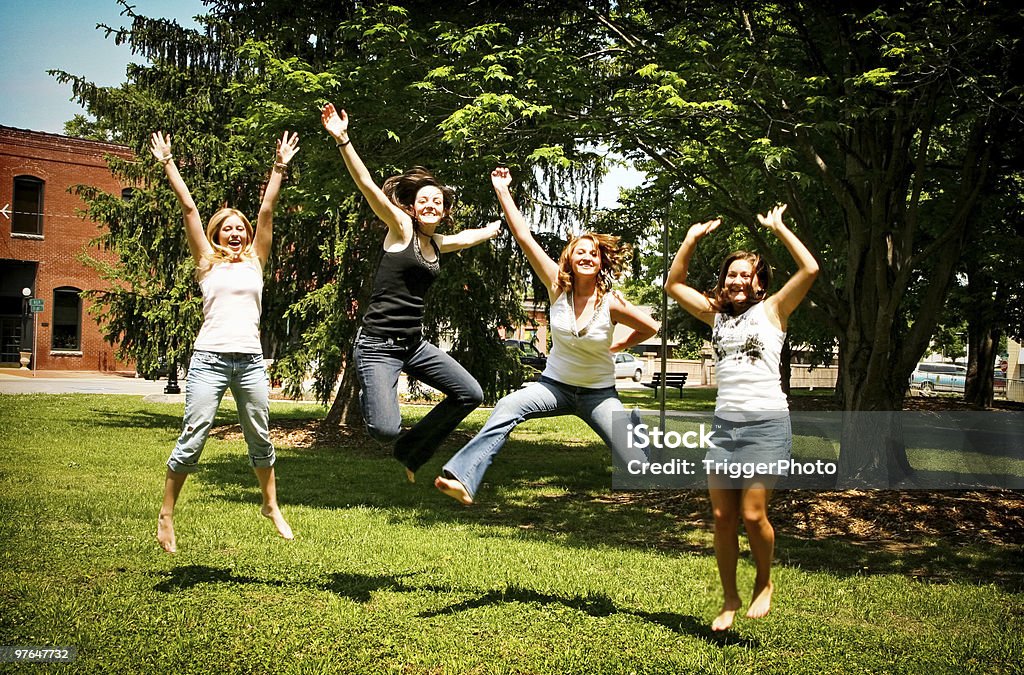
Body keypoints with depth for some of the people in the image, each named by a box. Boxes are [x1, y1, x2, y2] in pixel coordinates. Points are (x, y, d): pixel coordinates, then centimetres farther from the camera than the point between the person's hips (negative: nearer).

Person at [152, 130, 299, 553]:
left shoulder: (255, 261, 14)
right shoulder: (207, 262, 9)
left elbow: (266, 210, 9)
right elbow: (188, 208, 6)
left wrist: (279, 167, 6)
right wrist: (167, 163, 5)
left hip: (250, 361, 2)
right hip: (210, 358, -2)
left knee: (260, 439, 10)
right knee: (192, 440, -4)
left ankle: (271, 506, 27)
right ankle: (166, 516, 8)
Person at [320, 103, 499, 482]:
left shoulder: (439, 244, 13)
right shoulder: (401, 228, -5)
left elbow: (483, 232, 32)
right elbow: (367, 185, -18)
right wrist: (342, 139, -28)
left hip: (414, 345, 7)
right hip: (378, 346, -7)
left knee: (471, 395, 5)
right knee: (386, 431, -21)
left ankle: (411, 451, 20)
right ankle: (368, 395, 17)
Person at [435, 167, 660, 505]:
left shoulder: (611, 303, -14)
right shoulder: (558, 286, -11)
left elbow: (650, 328, 1)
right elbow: (524, 237, -14)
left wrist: (616, 346, 2)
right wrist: (502, 190, -16)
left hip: (598, 393, 0)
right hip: (556, 384, 1)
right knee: (508, 407, -26)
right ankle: (462, 479, -36)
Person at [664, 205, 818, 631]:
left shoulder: (772, 309, 4)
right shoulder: (716, 314, 15)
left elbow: (810, 269, -9)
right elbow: (673, 284, 19)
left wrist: (778, 227, -3)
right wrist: (693, 239, 12)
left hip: (767, 423, -4)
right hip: (724, 424, 4)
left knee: (752, 514, -9)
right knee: (722, 517, 2)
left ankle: (764, 584, 18)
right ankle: (729, 600, 17)